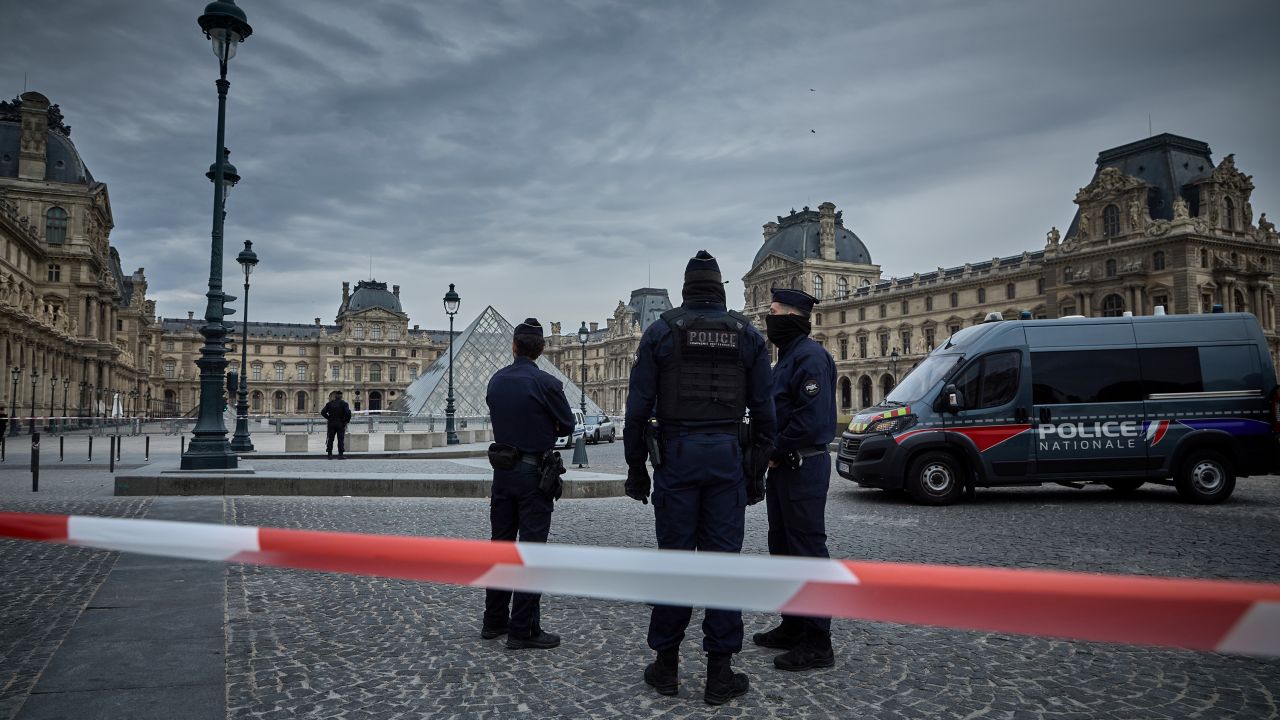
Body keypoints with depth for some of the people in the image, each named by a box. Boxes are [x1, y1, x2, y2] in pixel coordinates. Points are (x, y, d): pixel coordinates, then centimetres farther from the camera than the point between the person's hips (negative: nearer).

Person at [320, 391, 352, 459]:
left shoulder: (329, 403, 5)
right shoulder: (344, 403, -5)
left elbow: (323, 412, 1)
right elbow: (348, 412, -19)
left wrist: (328, 418, 10)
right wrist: (347, 420, -4)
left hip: (331, 424, 3)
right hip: (340, 424, -3)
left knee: (330, 439, 8)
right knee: (341, 439, 0)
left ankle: (329, 454, 7)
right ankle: (341, 454, -5)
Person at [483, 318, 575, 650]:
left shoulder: (496, 381, 4)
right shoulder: (546, 383, -15)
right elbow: (567, 425, -4)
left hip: (502, 471, 6)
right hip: (534, 473, -6)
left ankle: (494, 621, 22)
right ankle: (523, 629, 2)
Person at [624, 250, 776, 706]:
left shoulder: (660, 331, 2)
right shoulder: (747, 335, 7)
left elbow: (638, 408, -2)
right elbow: (763, 411, 5)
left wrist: (635, 468, 5)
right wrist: (757, 471, 12)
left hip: (676, 454, -1)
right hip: (726, 456, 1)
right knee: (722, 559, 4)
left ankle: (666, 666, 15)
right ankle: (719, 672, 8)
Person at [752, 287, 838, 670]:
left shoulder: (809, 356, -15)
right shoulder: (788, 356, 17)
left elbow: (812, 417, -24)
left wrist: (776, 451, -15)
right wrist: (771, 452, 8)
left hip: (803, 467, -11)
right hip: (782, 466, 11)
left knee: (807, 550, -6)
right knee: (783, 546, 16)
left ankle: (817, 643, 1)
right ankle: (793, 627, 27)